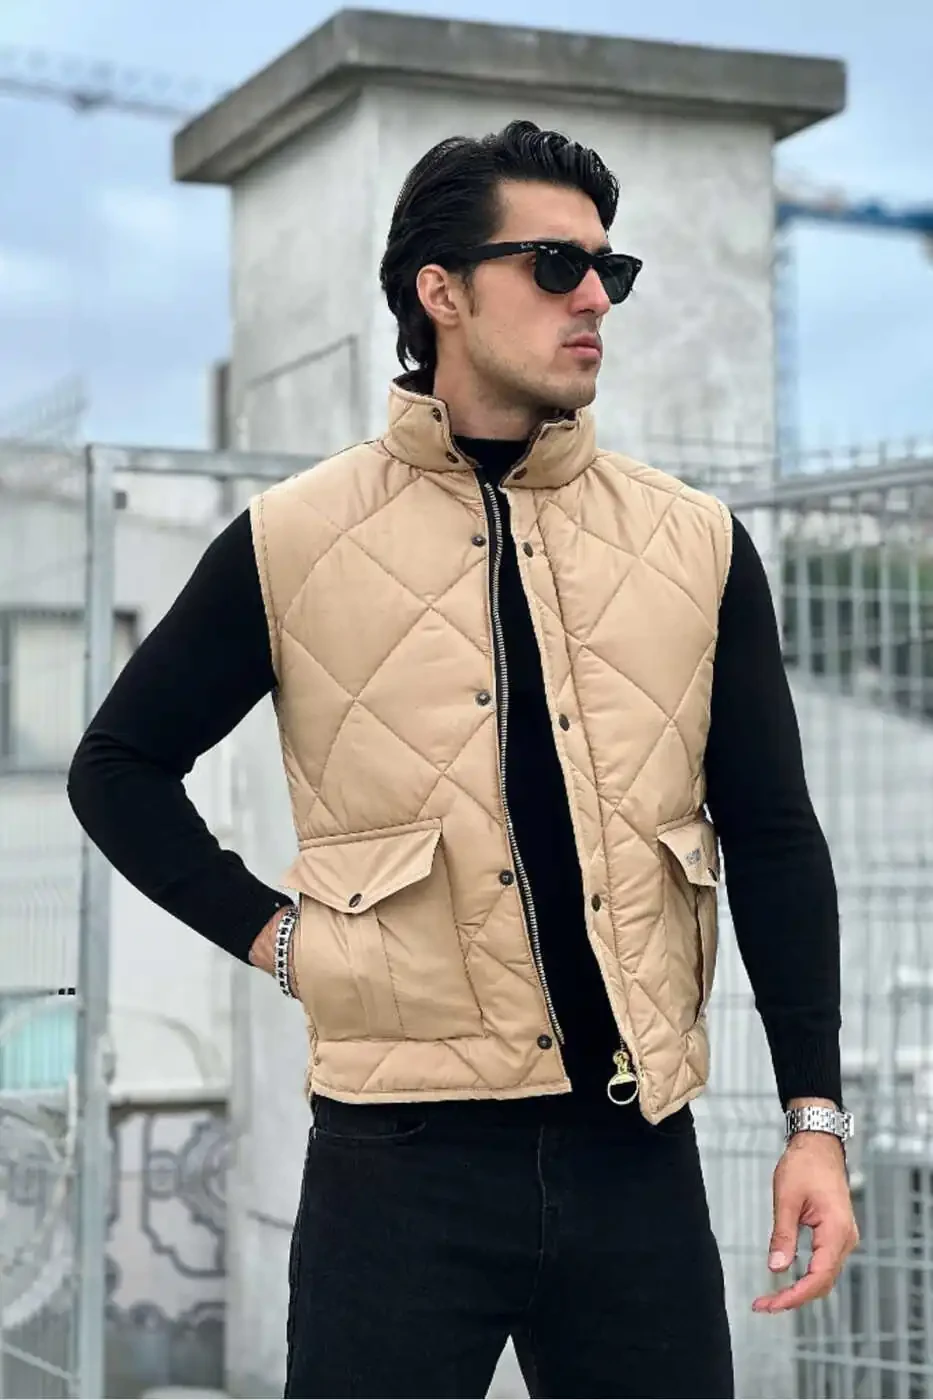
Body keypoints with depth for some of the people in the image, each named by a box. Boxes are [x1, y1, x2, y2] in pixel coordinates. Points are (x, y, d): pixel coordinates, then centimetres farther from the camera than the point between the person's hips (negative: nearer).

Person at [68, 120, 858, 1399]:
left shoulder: (697, 544, 5)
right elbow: (120, 765, 10)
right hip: (403, 1152, -2)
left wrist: (814, 1115, 2)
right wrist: (271, 934, -1)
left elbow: (772, 838, 7)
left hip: (637, 1149, 2)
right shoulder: (291, 543, -1)